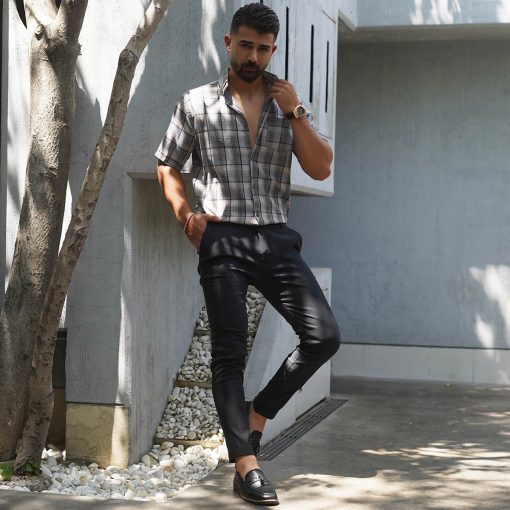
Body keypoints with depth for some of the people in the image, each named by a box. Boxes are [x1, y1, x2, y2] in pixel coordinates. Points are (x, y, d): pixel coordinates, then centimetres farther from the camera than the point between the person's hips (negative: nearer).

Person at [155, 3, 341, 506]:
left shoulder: (289, 104, 14)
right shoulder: (197, 103, 7)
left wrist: (295, 113, -5)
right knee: (229, 351, -6)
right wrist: (186, 214, -5)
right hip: (223, 240, -3)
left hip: (275, 238, 3)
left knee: (323, 336, -7)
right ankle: (246, 467, -3)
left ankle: (259, 412, 13)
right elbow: (167, 167, 11)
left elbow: (321, 169, 5)